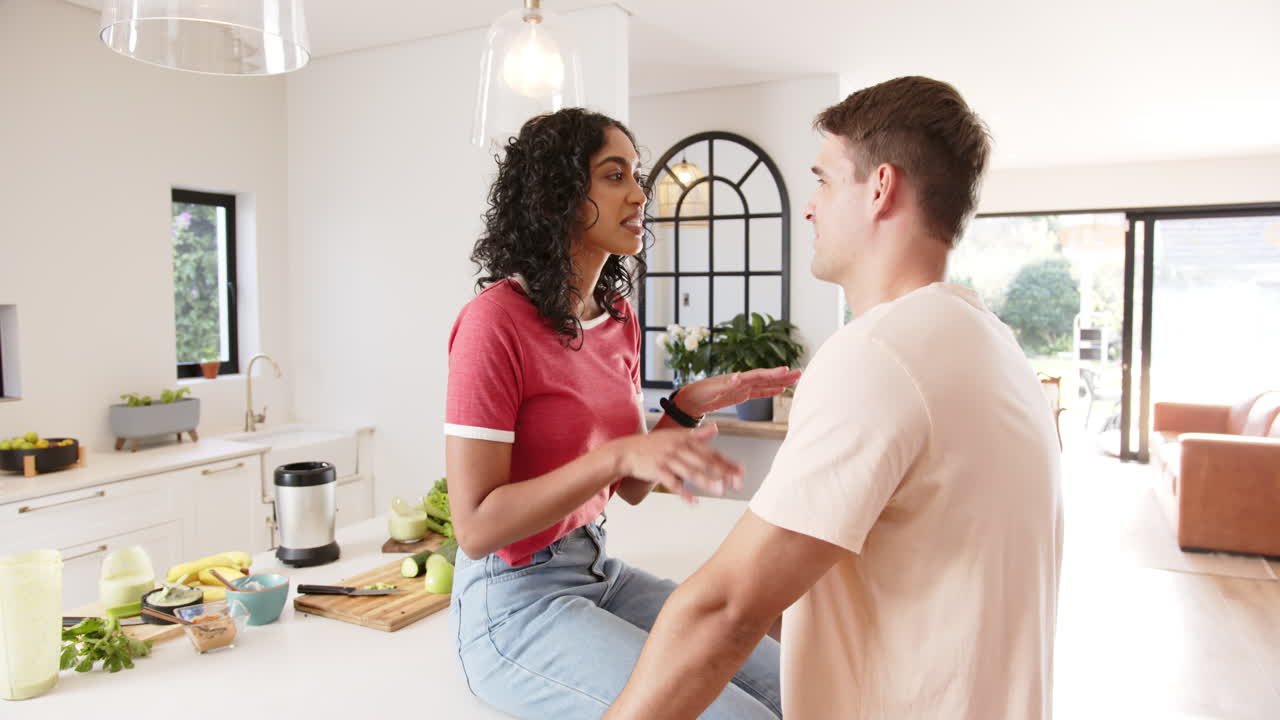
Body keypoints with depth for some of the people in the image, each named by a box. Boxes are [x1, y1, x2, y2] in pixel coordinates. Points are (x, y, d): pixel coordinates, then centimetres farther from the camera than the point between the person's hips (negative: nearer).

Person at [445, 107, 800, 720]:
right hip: (517, 603, -7)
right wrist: (620, 453, -30)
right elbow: (476, 527, -21)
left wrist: (686, 408, -7)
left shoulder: (619, 318, 5)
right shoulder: (496, 320, -18)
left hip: (600, 571, 7)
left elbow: (629, 489, 9)